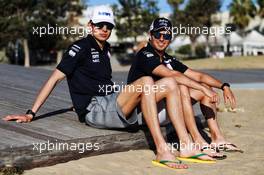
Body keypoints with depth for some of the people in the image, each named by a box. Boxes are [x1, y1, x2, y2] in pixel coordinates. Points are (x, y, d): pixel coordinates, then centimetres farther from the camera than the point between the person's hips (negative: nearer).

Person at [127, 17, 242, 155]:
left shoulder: (169, 60, 14)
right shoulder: (145, 55, -11)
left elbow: (198, 76, 9)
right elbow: (172, 75, -26)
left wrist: (224, 86, -5)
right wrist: (204, 89, -29)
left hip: (162, 112, 9)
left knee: (205, 88, 5)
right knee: (181, 87, -29)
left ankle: (217, 138, -4)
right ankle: (198, 142, -31)